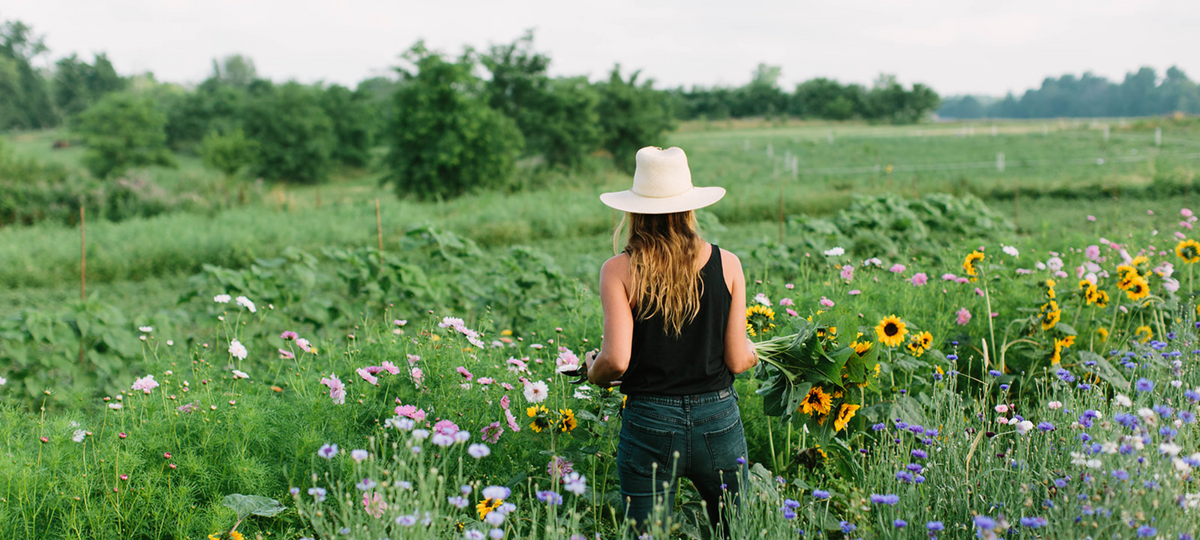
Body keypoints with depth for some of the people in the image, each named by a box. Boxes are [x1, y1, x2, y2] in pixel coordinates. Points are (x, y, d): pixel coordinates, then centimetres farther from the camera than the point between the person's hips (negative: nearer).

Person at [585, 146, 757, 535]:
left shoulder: (619, 271, -7)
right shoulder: (727, 265, -2)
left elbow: (616, 360, -14)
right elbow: (737, 361, -2)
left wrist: (593, 372, 8)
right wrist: (752, 353, 21)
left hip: (650, 425, -1)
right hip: (718, 419, 2)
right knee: (735, 532, 17)